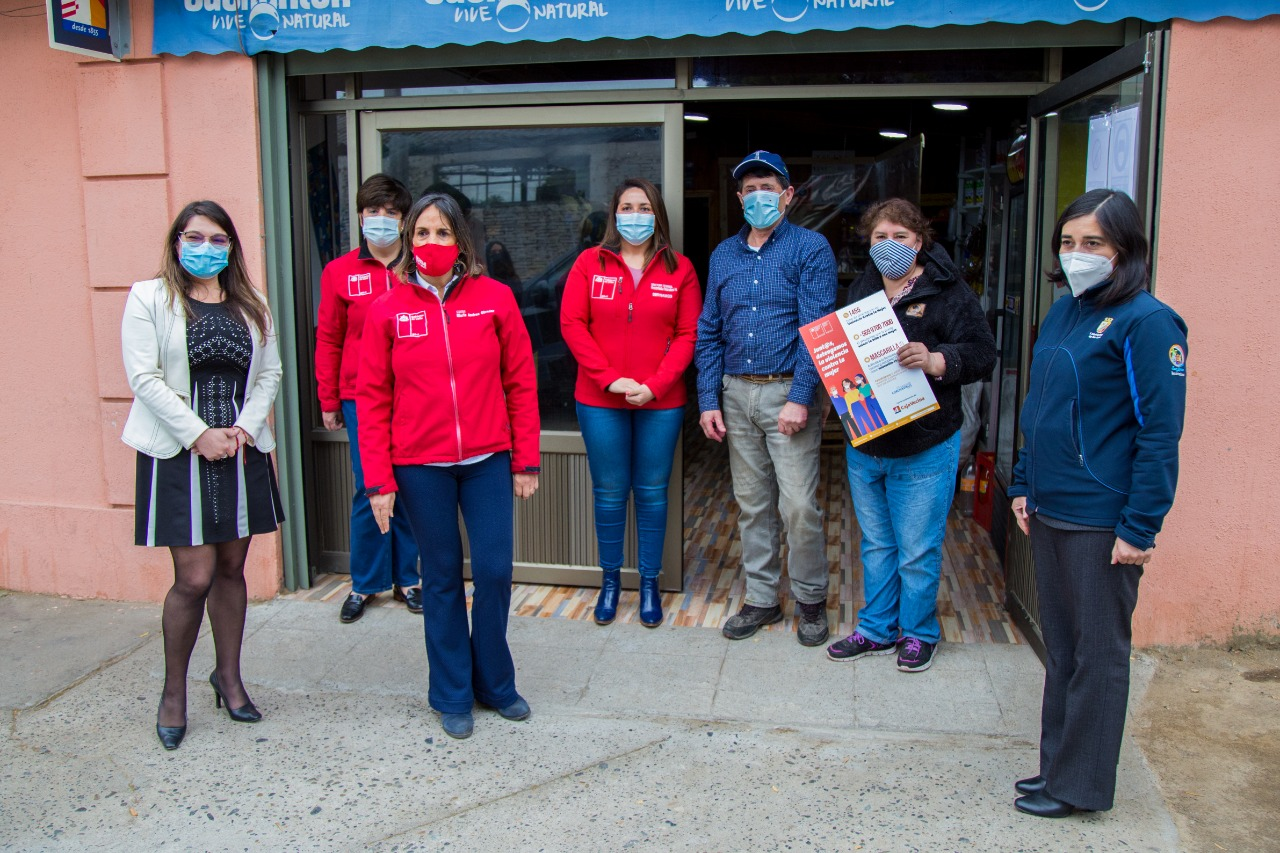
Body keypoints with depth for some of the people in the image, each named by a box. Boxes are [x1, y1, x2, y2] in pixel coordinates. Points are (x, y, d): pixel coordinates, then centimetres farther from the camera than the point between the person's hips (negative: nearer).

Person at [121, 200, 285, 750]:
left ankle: (228, 676, 28)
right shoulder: (149, 299, 0)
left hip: (240, 451, 4)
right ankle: (173, 692, 14)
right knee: (194, 578, -6)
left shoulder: (250, 306, 12)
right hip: (178, 455, -4)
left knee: (231, 569, 10)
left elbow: (270, 372, 9)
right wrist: (198, 434, -14)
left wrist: (246, 426, -7)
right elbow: (144, 378, -8)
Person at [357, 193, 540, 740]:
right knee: (442, 577, 9)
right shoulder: (388, 309, 1)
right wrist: (379, 480, -4)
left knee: (494, 572, 2)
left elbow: (521, 383, 2)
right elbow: (372, 398, 0)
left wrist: (525, 461, 1)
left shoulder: (494, 298, 0)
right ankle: (452, 694, 25)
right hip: (420, 467, 0)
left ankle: (495, 682, 25)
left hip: (488, 460, 0)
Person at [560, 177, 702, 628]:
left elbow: (688, 334, -1)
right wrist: (610, 378, -12)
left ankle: (649, 584, 22)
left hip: (660, 403, 0)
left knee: (652, 493, 8)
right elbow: (572, 324, -3)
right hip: (600, 401, 0)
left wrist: (654, 385, -12)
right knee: (609, 492, 8)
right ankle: (610, 580, 24)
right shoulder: (590, 263, 2)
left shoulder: (680, 269, 2)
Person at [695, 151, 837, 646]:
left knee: (798, 504, -6)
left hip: (788, 391, -5)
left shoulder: (810, 248, -2)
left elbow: (817, 328, -11)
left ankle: (810, 599, 14)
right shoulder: (724, 255, 13)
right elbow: (708, 333, 12)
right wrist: (709, 400, 4)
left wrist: (800, 398, -18)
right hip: (736, 395, 5)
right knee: (752, 505, 11)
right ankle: (762, 599, 23)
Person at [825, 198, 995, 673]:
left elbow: (982, 354, -13)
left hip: (924, 450, -5)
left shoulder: (949, 292, -7)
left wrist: (934, 360, -29)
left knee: (918, 550, 5)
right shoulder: (860, 290, 11)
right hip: (864, 445, 6)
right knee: (876, 545, 17)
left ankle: (919, 634, 24)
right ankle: (877, 630, 31)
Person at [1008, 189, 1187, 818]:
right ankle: (1057, 763, 31)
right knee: (1061, 647, 17)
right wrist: (1023, 485, 14)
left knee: (1099, 654, 6)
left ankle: (1080, 785, 19)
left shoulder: (1147, 322, -13)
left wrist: (1140, 528, -17)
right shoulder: (1063, 312, 11)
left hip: (1102, 522, -8)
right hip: (1049, 513, 8)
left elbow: (1160, 432, -15)